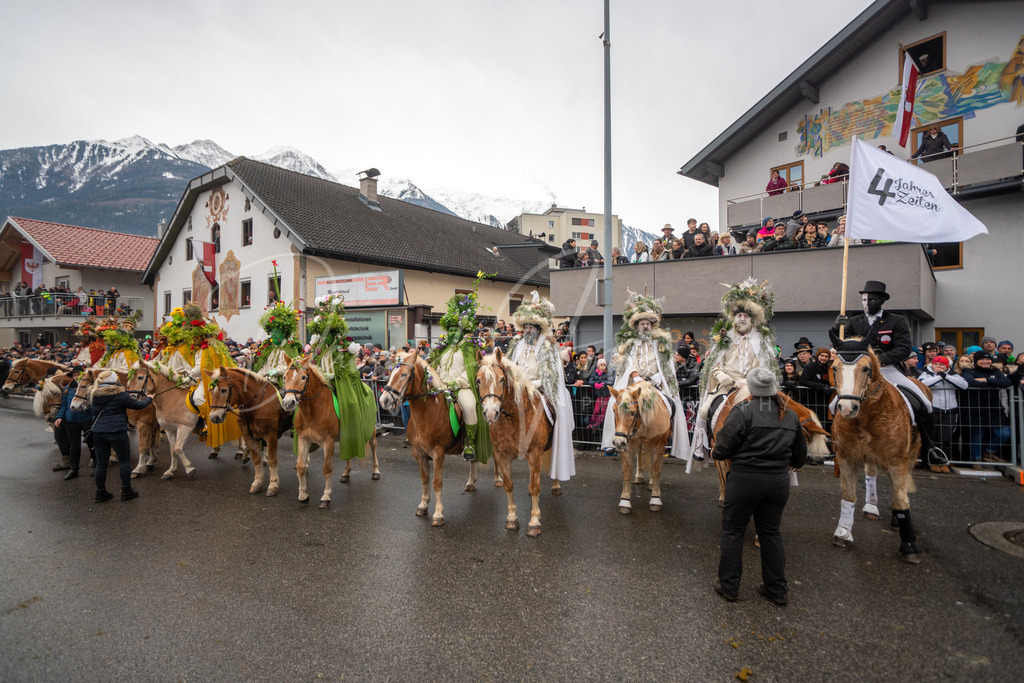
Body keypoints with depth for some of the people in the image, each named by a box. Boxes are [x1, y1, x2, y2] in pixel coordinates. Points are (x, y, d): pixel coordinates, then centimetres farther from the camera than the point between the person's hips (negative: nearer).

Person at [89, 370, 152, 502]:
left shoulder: (95, 395, 8)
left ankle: (100, 493, 18)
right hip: (116, 431, -6)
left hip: (97, 432, 6)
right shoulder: (120, 394, -11)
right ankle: (126, 490, 9)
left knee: (101, 463, 12)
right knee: (125, 460, 6)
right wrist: (149, 398, 17)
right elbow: (138, 405, -4)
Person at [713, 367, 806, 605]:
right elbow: (800, 453, 18)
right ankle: (778, 590, 28)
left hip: (745, 479, -5)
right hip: (779, 482, 6)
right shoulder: (791, 415, 5)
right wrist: (794, 463, 39)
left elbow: (722, 449, -15)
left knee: (733, 531, 9)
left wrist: (717, 450, 8)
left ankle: (729, 586, 19)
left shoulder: (743, 412, -15)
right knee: (771, 533, 19)